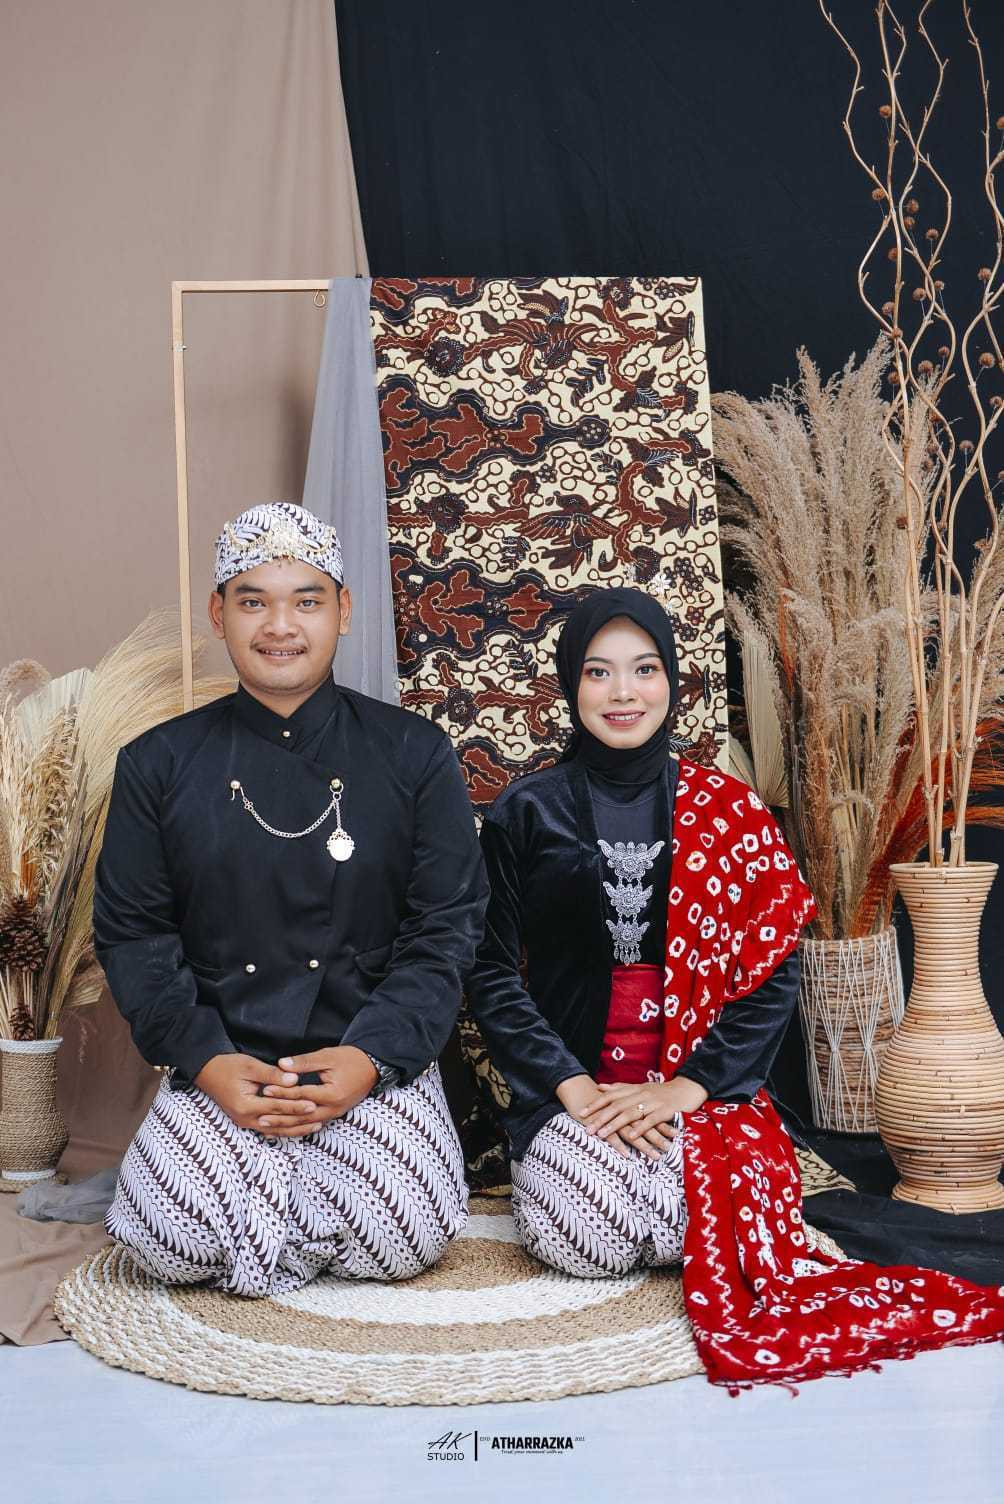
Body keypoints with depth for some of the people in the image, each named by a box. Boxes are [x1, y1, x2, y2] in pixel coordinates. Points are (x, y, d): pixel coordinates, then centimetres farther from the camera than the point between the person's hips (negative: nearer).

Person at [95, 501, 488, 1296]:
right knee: (176, 1239, -24)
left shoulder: (414, 753, 4)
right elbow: (131, 932, 4)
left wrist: (371, 1057, -14)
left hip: (376, 1061, 0)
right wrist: (207, 1060, -12)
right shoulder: (159, 764, 7)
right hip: (218, 1065, 0)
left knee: (405, 1233, -24)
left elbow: (449, 926, 1)